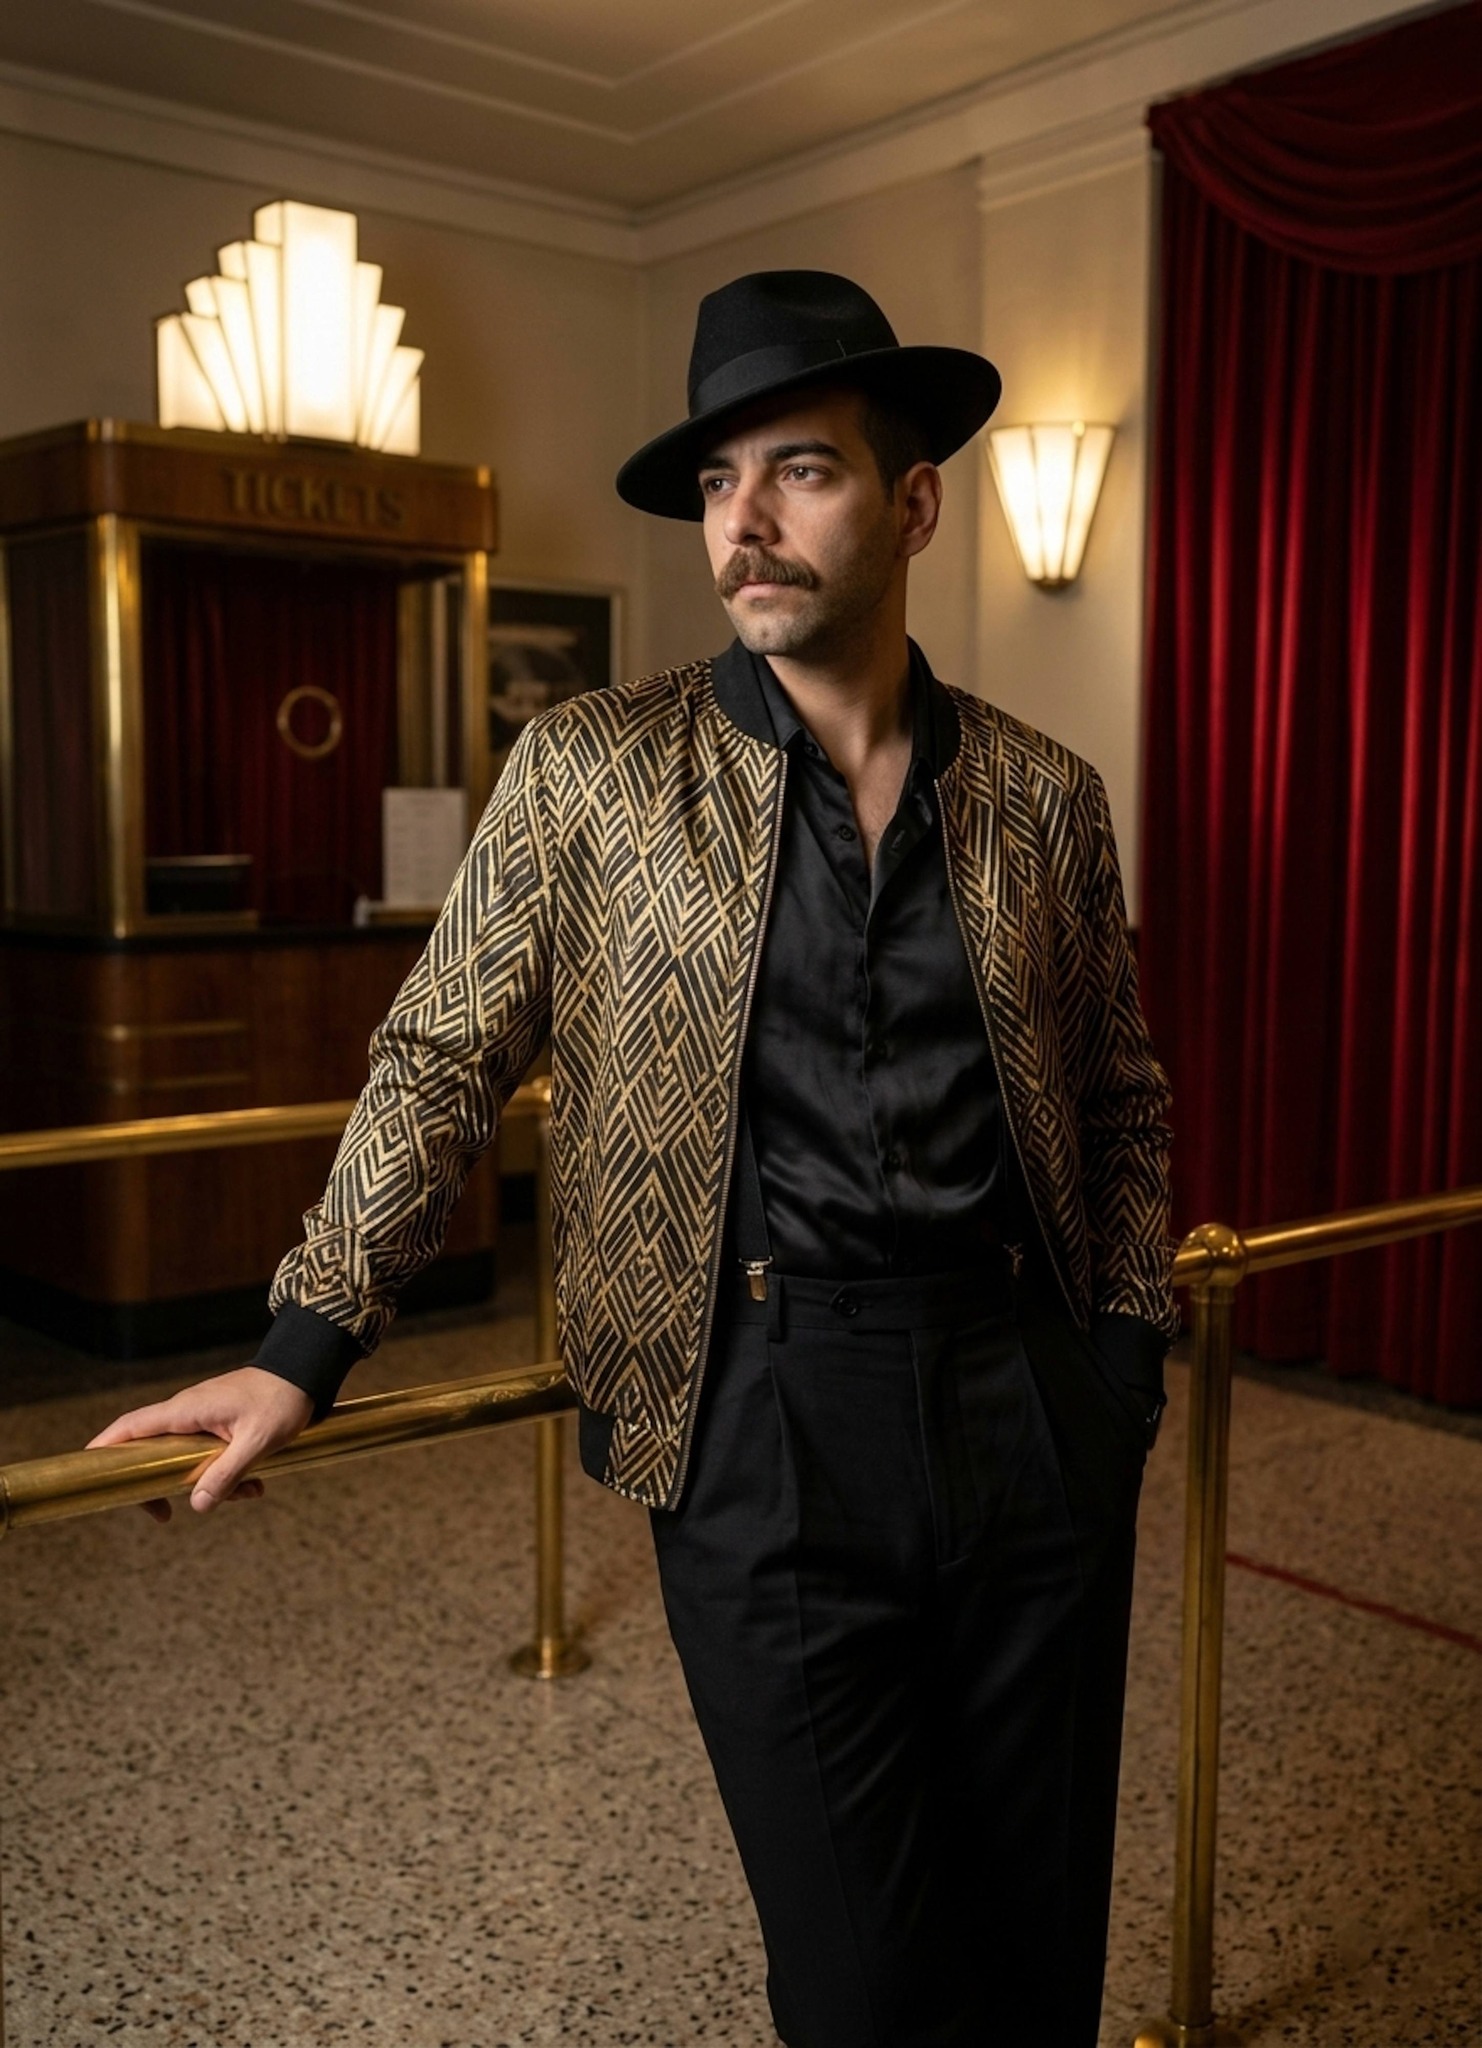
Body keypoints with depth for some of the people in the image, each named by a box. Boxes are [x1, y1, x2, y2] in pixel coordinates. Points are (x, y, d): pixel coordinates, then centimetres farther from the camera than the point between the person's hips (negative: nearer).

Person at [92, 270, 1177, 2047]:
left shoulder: (1044, 797, 5)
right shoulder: (589, 773, -2)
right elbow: (439, 1061, 2)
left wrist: (1129, 1338, 6)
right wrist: (305, 1349, -3)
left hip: (1034, 1409, 3)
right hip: (760, 1417, -3)